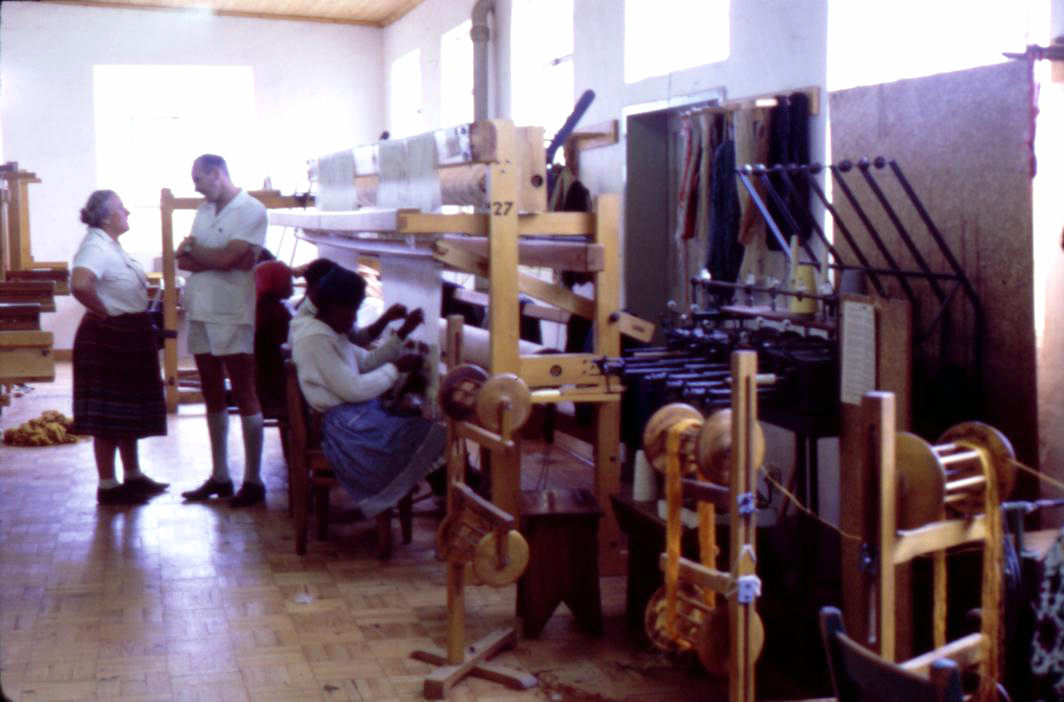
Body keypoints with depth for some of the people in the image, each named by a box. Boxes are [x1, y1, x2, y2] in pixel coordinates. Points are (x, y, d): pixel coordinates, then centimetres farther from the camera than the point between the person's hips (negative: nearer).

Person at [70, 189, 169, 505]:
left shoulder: (112, 246, 13)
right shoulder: (95, 246, -18)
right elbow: (79, 284, -36)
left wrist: (137, 319, 12)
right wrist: (102, 311, -21)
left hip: (129, 336, 10)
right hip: (108, 337, -10)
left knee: (130, 409, 17)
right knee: (109, 414, -3)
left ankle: (133, 476, 27)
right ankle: (107, 486, 4)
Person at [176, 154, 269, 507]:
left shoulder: (251, 210, -8)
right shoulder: (204, 210, 14)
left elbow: (227, 258, -18)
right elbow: (184, 260, 6)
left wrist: (193, 249, -1)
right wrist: (215, 259, -12)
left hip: (232, 315, -7)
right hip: (200, 312, 7)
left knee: (244, 395, -2)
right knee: (213, 396, 11)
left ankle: (253, 480, 3)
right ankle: (219, 477, 19)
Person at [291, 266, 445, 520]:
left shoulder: (332, 334, 16)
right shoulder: (315, 339, -17)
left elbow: (367, 361, 24)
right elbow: (352, 389, -20)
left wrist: (402, 333, 15)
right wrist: (396, 368, -11)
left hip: (357, 416, 11)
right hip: (345, 425, -11)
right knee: (434, 436, -18)